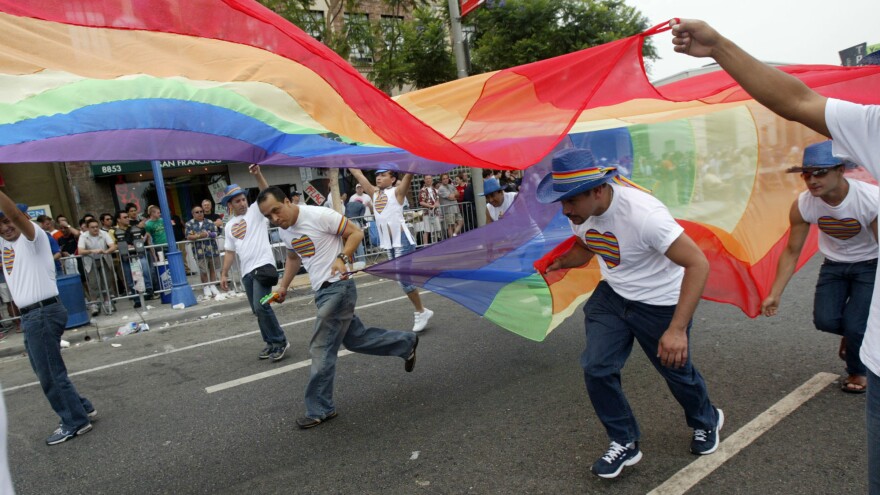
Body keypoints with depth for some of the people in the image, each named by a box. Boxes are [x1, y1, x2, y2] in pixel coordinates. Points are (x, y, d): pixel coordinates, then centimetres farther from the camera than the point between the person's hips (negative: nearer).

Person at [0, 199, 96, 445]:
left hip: (43, 312, -9)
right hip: (30, 315, 9)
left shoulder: (34, 236, -9)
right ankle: (82, 408, 28)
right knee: (46, 372, 17)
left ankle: (76, 422, 7)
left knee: (50, 373, -3)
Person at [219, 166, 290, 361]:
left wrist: (258, 175, -29)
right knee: (257, 310, 10)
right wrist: (224, 274, 17)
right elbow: (230, 252, 21)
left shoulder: (256, 211, 2)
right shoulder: (229, 226, 18)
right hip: (246, 271, 7)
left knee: (261, 306, -16)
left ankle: (280, 341, -3)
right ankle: (271, 343, 22)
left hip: (263, 265, -7)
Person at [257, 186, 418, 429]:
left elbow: (356, 233, -13)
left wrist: (342, 258, -27)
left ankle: (320, 409, 8)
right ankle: (406, 343, 34)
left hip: (338, 287, -8)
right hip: (321, 291, 9)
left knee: (321, 349, -6)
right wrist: (283, 286, 21)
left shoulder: (319, 215, -16)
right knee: (355, 338, 16)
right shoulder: (283, 231, 9)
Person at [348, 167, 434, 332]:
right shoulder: (374, 192, 14)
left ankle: (421, 311, 8)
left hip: (402, 240, -7)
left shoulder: (397, 191, -2)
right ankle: (420, 311, 22)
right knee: (401, 279, 10)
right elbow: (358, 174, 17)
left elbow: (409, 174, -16)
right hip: (387, 243, 7)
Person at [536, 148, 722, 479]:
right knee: (596, 369, -3)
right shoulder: (580, 214, -12)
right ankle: (624, 444, 20)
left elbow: (698, 264, -33)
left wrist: (677, 329, -37)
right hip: (612, 296, 6)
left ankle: (707, 422, 49)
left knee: (676, 369, 15)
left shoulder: (642, 213, -35)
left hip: (660, 303, -5)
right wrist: (559, 262, -11)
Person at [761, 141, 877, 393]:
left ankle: (858, 372, 20)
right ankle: (853, 335, 26)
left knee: (855, 325, -14)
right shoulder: (802, 205, -19)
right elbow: (792, 252, -9)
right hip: (834, 265, 3)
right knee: (825, 320, -13)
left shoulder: (872, 199, -29)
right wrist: (774, 295, -13)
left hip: (870, 265, -3)